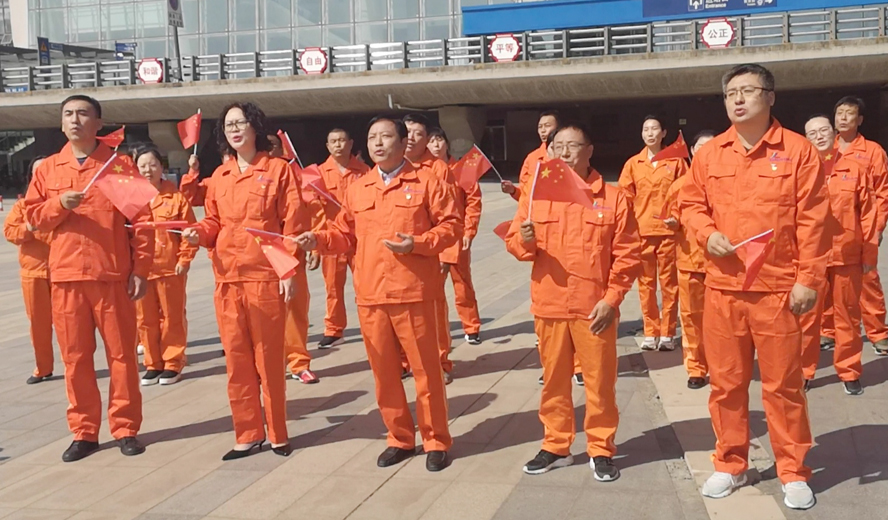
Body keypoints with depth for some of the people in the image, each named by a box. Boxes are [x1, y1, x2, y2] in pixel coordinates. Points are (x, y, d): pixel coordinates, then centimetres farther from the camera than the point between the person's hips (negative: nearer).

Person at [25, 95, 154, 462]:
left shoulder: (120, 164, 2)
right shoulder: (48, 169, 11)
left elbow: (142, 218, 0)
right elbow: (33, 215, 12)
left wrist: (140, 268, -7)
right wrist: (59, 204, -9)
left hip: (113, 274, -2)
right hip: (65, 276, 3)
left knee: (121, 353, 2)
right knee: (75, 357, 6)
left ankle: (125, 428, 13)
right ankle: (83, 432, 17)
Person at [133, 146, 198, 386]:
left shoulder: (176, 197, -3)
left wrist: (184, 259, -8)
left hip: (170, 267, -3)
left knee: (172, 318, 5)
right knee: (145, 319, 10)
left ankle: (173, 364, 16)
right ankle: (153, 364, 21)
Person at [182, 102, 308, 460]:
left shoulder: (278, 169, -1)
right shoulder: (219, 176, 13)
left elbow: (293, 225, -5)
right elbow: (214, 223, 18)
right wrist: (199, 233, -5)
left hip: (266, 278, -5)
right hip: (227, 279, 5)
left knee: (269, 359, 2)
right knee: (237, 360, 7)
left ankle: (277, 434, 15)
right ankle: (248, 435, 17)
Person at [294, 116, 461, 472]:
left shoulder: (426, 180, -1)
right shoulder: (357, 188, 13)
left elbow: (451, 225, -3)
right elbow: (345, 234, 15)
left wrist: (417, 244, -16)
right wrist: (319, 239, -3)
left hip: (413, 293, -4)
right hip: (370, 295, 5)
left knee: (426, 369, 2)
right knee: (384, 372, 11)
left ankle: (436, 442, 16)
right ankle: (400, 439, 26)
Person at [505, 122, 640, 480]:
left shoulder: (612, 197, -1)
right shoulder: (536, 195, 6)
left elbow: (627, 253, -2)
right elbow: (514, 242, 7)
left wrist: (612, 298, -9)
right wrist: (526, 240, -16)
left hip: (595, 307, -2)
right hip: (549, 305, 3)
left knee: (600, 381, 4)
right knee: (553, 380, 12)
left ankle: (601, 450, 18)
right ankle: (556, 446, 25)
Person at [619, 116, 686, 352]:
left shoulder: (676, 162, 3)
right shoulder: (633, 164, 6)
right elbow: (625, 197, 6)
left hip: (668, 231, -1)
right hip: (641, 232, 2)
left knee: (669, 283, 2)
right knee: (646, 284, 5)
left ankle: (667, 334, 11)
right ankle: (651, 333, 13)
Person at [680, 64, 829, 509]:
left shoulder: (797, 150, -2)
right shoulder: (709, 153, 7)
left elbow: (812, 220, -4)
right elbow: (691, 203, 14)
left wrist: (808, 279, -8)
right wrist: (706, 234, -7)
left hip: (777, 287, -3)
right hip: (722, 287, 3)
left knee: (783, 383, 4)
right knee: (725, 381, 10)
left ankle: (793, 472, 20)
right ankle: (730, 465, 25)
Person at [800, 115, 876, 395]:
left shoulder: (855, 170, 3)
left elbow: (867, 214, 4)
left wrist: (869, 253, 1)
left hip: (848, 255, 1)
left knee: (847, 316, 10)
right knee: (808, 316, 5)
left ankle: (849, 372, 21)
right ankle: (803, 372, 15)